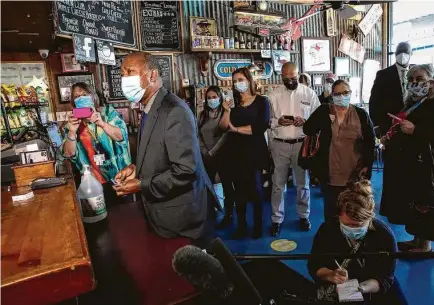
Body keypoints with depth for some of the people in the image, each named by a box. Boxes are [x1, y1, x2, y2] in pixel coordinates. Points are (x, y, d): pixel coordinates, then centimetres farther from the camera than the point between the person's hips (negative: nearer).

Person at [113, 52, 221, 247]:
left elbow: (186, 171, -28)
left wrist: (141, 185, -19)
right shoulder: (150, 110, 8)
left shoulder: (174, 111, -24)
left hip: (183, 217, -9)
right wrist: (136, 168, 1)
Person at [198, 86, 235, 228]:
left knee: (227, 186, 5)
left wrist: (212, 152, -13)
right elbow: (198, 135, 7)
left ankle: (228, 215, 16)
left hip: (222, 156, -4)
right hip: (206, 157, 4)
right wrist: (205, 152, -4)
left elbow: (225, 136, -12)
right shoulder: (202, 115, 11)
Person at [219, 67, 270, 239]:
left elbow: (261, 127, -16)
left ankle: (258, 225, 22)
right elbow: (223, 127, 1)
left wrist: (236, 129, -8)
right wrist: (227, 111, -15)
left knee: (255, 188, 6)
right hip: (234, 152, 4)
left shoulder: (261, 101, -1)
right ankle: (241, 226, 22)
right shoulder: (232, 102, 10)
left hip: (254, 151, -3)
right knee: (239, 189, 10)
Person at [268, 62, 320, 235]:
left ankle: (303, 215, 32)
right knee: (278, 184, 6)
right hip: (280, 144, 0)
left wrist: (305, 122, -17)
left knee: (303, 182, 13)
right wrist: (278, 121, -18)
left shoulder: (309, 93, 2)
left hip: (302, 143, 0)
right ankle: (277, 219, 20)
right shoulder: (274, 95, 2)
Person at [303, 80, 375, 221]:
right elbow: (307, 130, -7)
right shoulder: (323, 111, -1)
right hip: (331, 174, 0)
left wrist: (367, 165, 0)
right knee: (331, 210, 11)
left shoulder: (361, 114, -1)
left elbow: (370, 141, 4)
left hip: (355, 174, 1)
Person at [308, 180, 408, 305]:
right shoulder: (327, 229, -20)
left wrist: (362, 288, -38)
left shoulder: (384, 236, -21)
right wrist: (330, 275, -34)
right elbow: (314, 265, -13)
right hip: (335, 287, -2)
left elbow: (385, 278, -19)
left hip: (372, 288, 2)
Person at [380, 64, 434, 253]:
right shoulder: (408, 106, 16)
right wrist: (389, 139, 12)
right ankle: (416, 239, 30)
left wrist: (414, 130, -25)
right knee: (408, 203, 14)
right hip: (403, 163, 8)